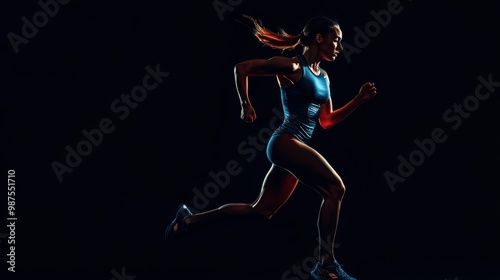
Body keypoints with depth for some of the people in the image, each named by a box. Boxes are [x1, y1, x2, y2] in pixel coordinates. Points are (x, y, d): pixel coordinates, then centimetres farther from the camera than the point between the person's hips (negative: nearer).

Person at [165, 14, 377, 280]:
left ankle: (190, 218, 23)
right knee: (335, 188, -17)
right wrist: (245, 105, -4)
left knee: (260, 211, 11)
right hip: (285, 142, -9)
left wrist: (359, 99, 10)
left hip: (294, 148, 9)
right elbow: (241, 68, -6)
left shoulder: (323, 76, 16)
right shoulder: (292, 65, -8)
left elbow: (326, 121, 18)